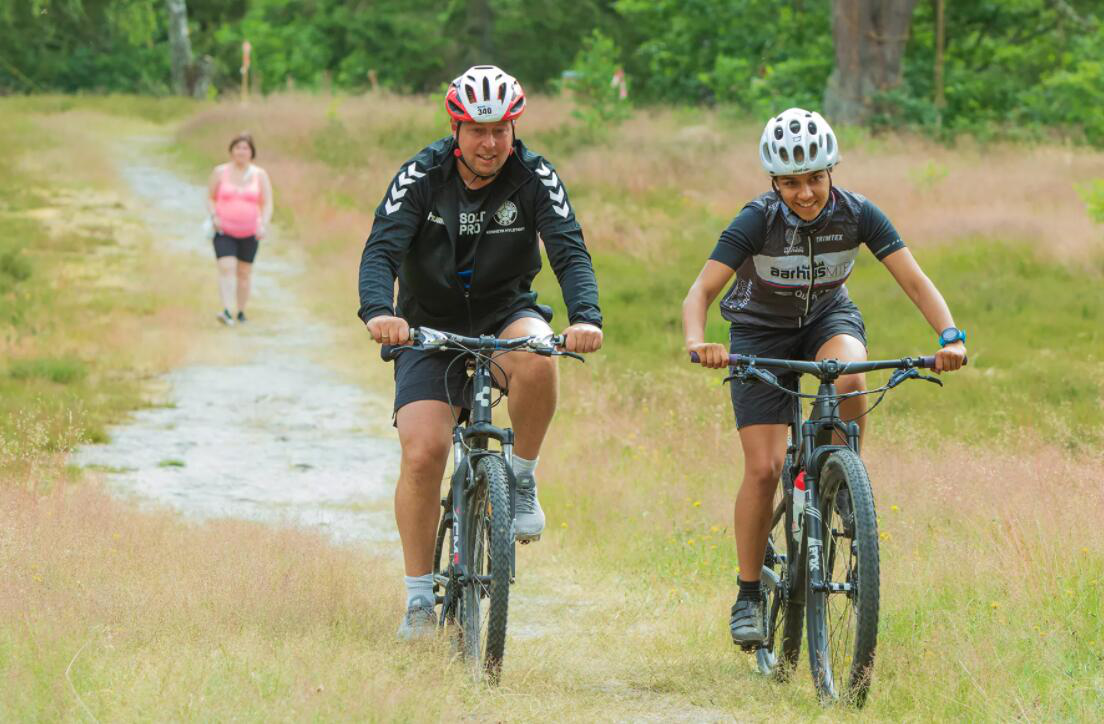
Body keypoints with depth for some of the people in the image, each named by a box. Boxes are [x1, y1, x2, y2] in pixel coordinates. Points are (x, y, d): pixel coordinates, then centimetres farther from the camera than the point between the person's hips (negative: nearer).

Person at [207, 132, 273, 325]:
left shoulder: (260, 175, 1)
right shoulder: (220, 172, 0)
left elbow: (267, 204, 0)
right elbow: (210, 198, 7)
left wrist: (264, 225, -16)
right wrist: (214, 216, -11)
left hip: (249, 233, 1)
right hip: (224, 231, -1)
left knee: (244, 273, 8)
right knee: (226, 268, -17)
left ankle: (241, 312, 21)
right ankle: (227, 312, -29)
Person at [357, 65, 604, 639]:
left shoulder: (535, 178, -12)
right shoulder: (422, 176, -14)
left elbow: (570, 252, -23)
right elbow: (381, 250, -26)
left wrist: (585, 317, -43)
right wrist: (378, 312, -48)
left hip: (505, 316, 0)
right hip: (431, 328, 0)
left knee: (534, 357, -37)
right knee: (423, 453, -18)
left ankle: (522, 481, -13)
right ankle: (419, 596, -3)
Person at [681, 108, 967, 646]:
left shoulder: (856, 214, -20)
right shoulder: (757, 220, -26)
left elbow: (914, 280, -22)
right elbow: (701, 291, -31)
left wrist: (950, 336, -40)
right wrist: (697, 342, -52)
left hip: (827, 317, 2)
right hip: (761, 330, -1)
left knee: (849, 377, -36)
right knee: (763, 468, -12)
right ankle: (749, 596, 2)